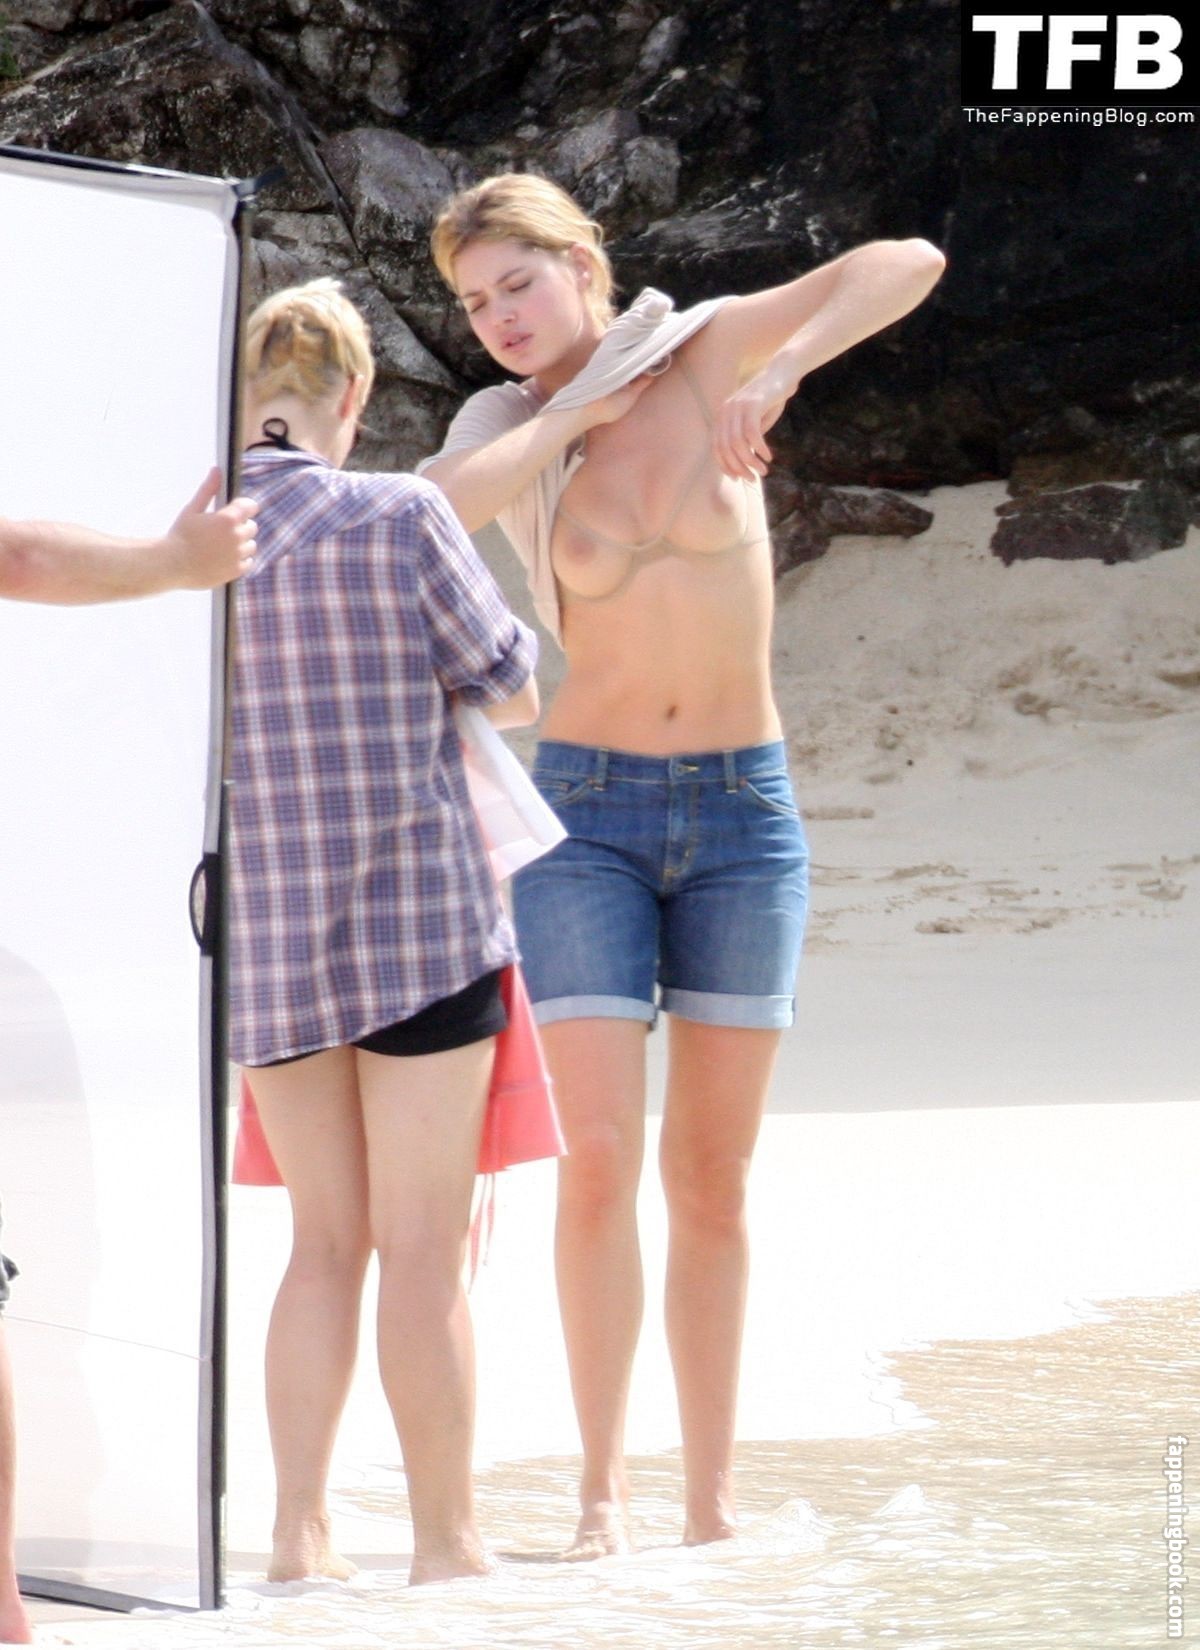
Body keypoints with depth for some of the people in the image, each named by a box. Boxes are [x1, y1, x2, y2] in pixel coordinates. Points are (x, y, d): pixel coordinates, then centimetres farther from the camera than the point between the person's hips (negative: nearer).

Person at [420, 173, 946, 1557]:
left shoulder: (699, 352, -2)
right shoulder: (506, 427, 0)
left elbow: (909, 263, -12)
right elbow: (436, 511, -23)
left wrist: (777, 376, -25)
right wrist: (576, 411, -13)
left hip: (741, 817, 0)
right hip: (587, 816, 0)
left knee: (713, 1174, 3)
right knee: (600, 1160, -10)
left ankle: (712, 1503, 9)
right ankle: (601, 1486, 1)